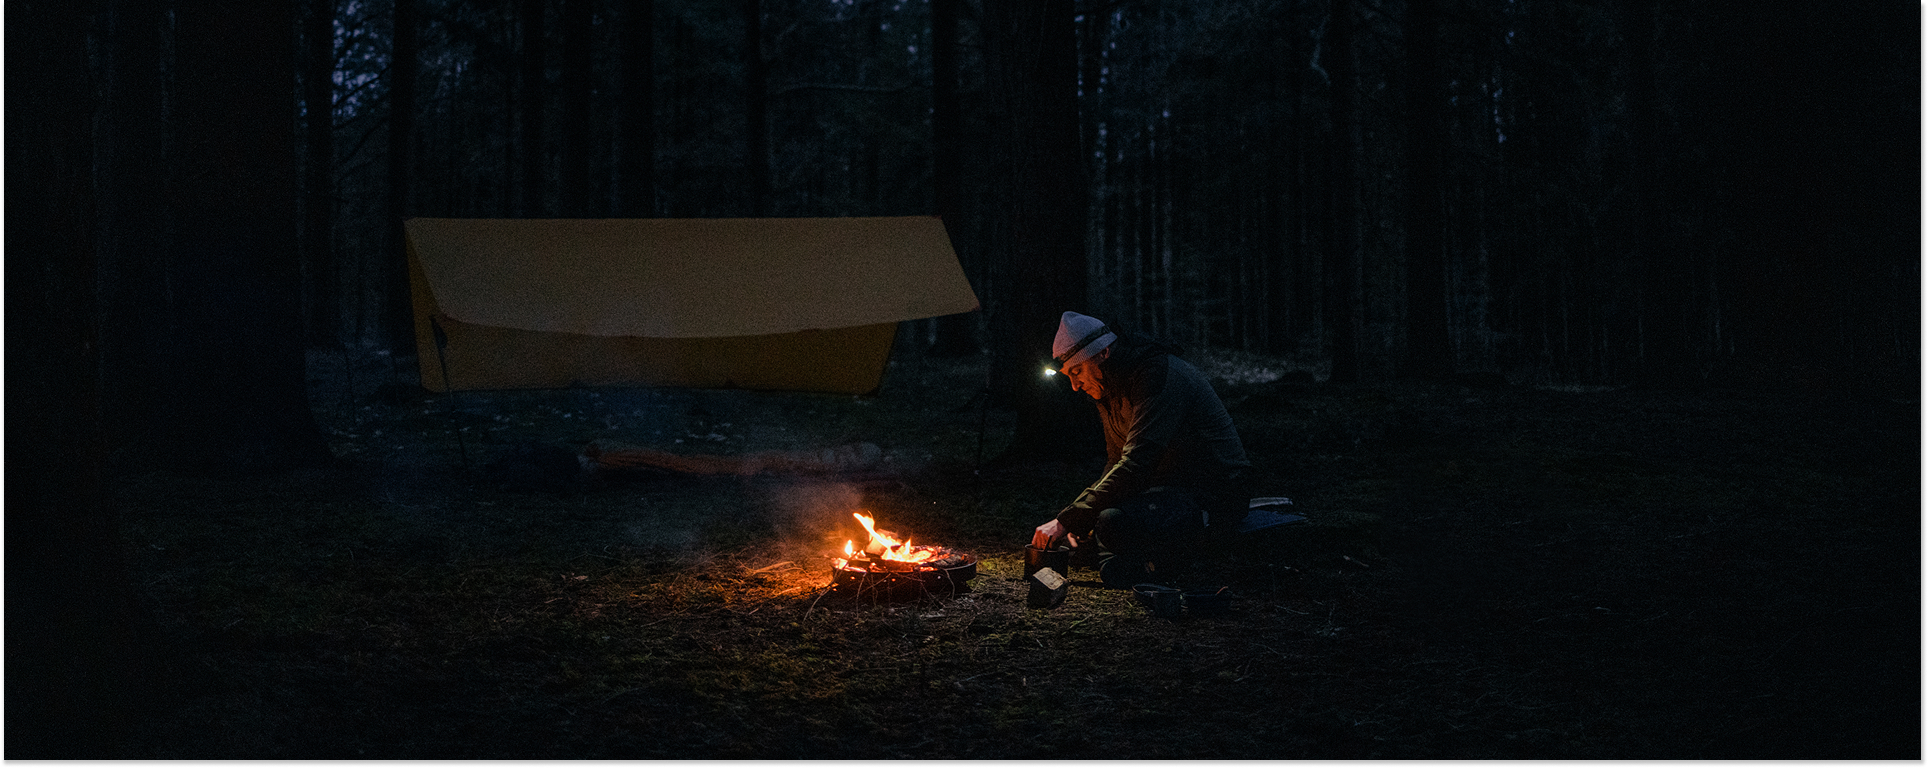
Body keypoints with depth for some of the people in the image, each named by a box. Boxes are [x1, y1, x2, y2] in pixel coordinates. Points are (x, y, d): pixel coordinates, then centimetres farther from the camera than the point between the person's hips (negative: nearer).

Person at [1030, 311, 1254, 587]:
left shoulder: (1160, 375, -21)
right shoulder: (1109, 391, 10)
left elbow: (1134, 466, -29)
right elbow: (1117, 463, 18)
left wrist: (1068, 521, -28)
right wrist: (1076, 519, -1)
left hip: (1213, 496, -10)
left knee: (1114, 523, -31)